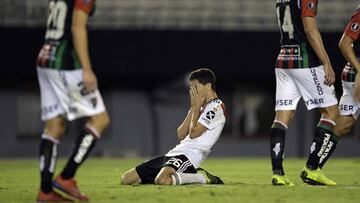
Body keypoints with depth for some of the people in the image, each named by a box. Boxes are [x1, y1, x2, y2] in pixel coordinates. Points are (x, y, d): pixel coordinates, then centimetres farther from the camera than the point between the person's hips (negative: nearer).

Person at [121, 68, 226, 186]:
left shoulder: (216, 107, -6)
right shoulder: (204, 108, 25)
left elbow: (193, 133, -15)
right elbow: (181, 135, 14)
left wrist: (197, 107, -2)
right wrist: (193, 108, 8)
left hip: (189, 156, -10)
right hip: (174, 154, 10)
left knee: (162, 180, -41)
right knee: (126, 180, 3)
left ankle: (202, 177, -13)